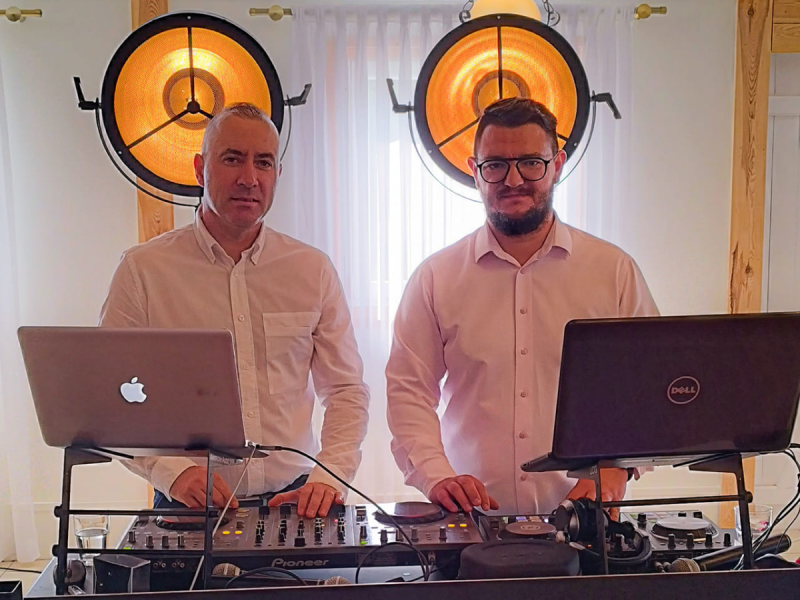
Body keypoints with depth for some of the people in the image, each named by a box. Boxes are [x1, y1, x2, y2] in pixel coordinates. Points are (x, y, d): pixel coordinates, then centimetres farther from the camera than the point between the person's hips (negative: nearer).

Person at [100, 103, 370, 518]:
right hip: (190, 506, -1)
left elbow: (346, 390, 9)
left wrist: (330, 474, -7)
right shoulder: (143, 270, 2)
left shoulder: (313, 270, 8)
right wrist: (171, 469, -13)